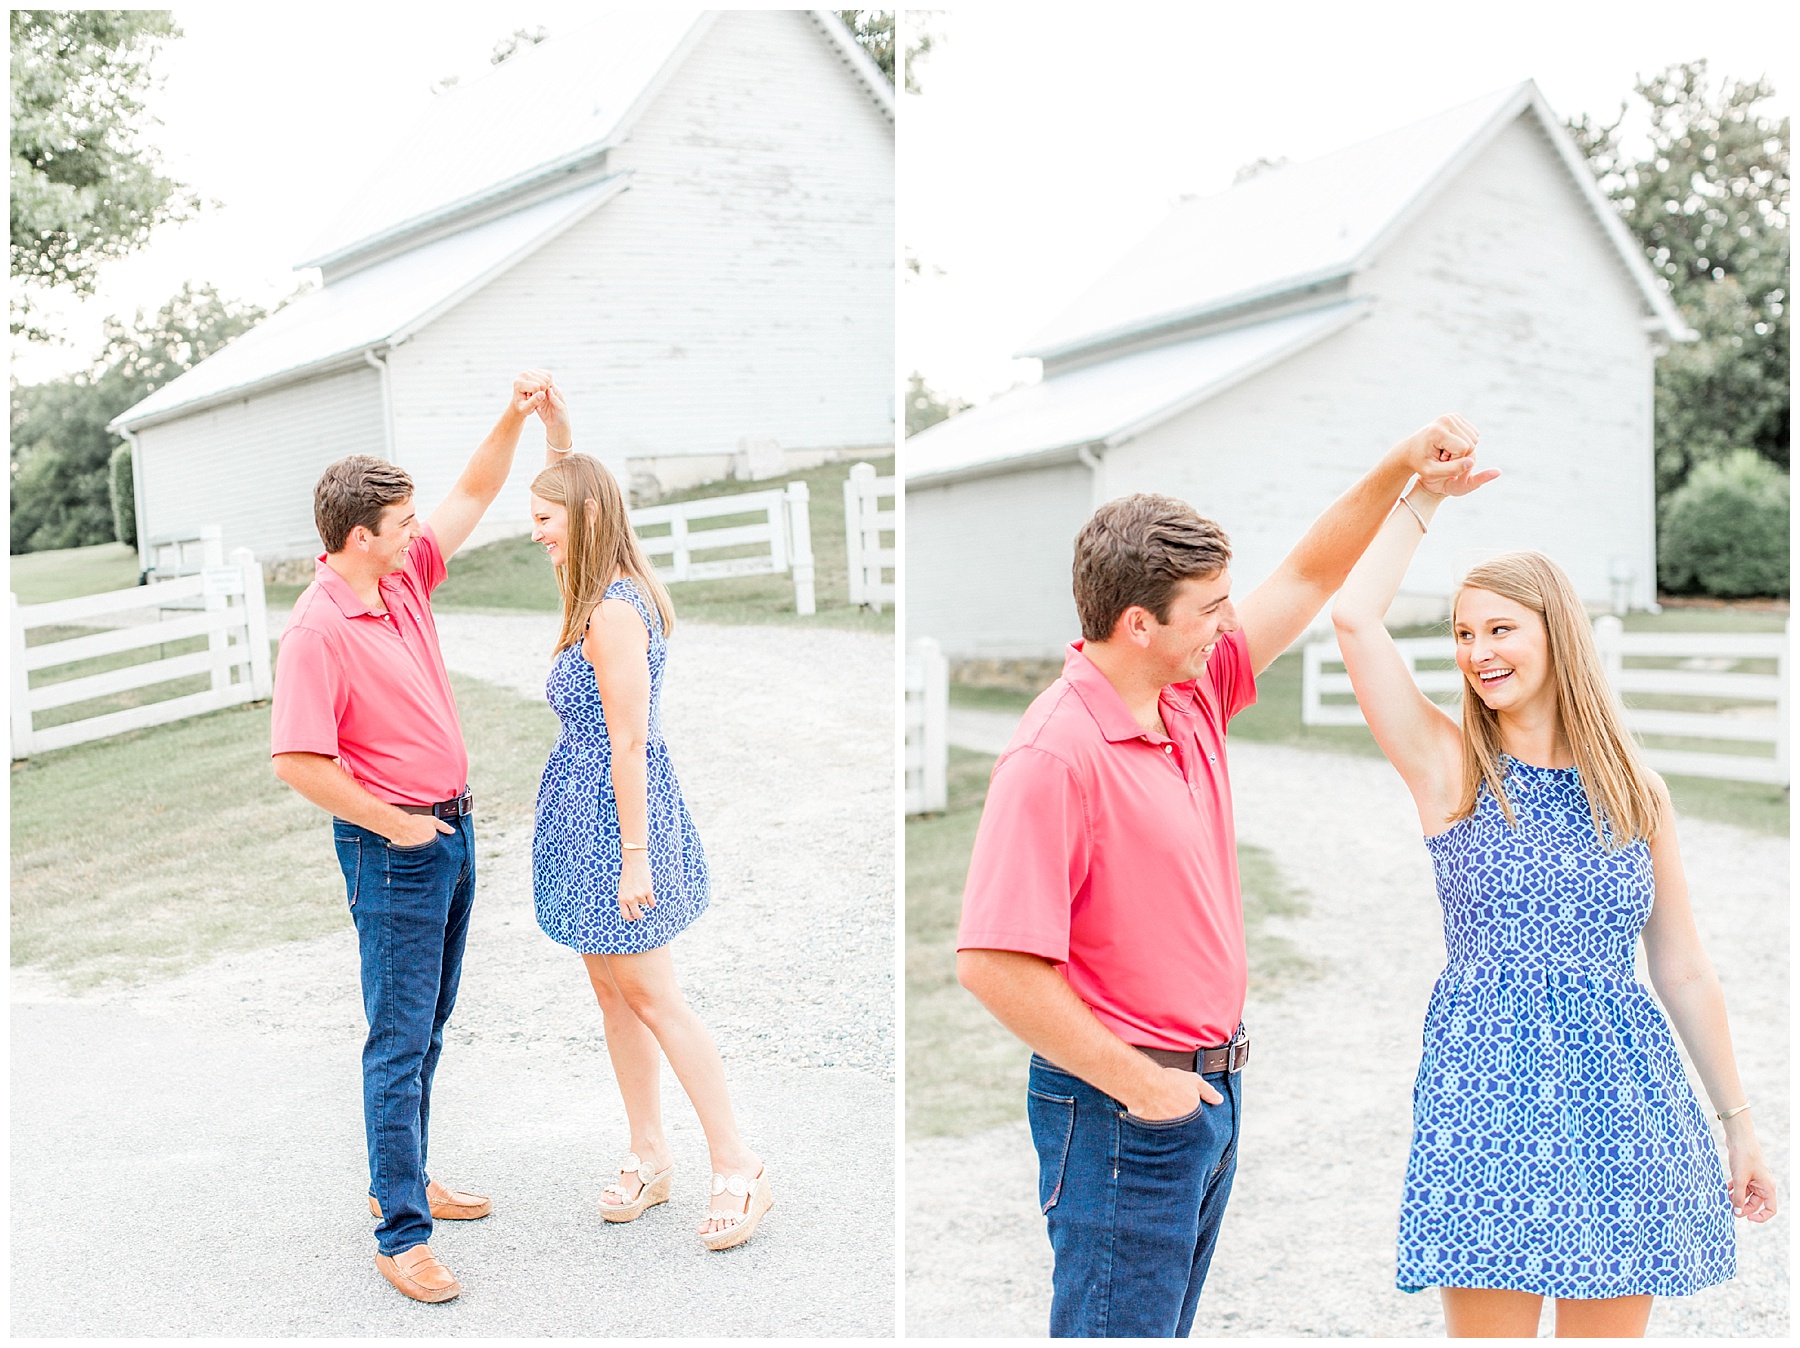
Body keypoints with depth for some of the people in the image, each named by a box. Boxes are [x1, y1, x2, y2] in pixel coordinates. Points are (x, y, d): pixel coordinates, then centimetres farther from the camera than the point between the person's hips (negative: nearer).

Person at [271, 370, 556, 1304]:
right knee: (400, 1040, -3)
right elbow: (297, 763, -24)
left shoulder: (404, 578, 4)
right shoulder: (319, 629, -20)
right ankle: (400, 1236, 6)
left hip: (449, 829, 9)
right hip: (393, 850, -9)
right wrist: (395, 824, -15)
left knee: (428, 1027, 18)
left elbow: (473, 496, 13)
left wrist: (514, 417, 0)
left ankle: (403, 1181, 33)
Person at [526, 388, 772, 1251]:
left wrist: (635, 856, -20)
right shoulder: (613, 592, 6)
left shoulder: (613, 614, -22)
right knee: (612, 991, 14)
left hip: (615, 816, -9)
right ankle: (649, 1156, 26)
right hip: (588, 814, 9)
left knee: (650, 996, -1)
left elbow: (628, 745, -22)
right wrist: (554, 425, 18)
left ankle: (737, 1166, 8)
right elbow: (575, 483, 25)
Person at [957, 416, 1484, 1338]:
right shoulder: (1055, 756, -25)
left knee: (1164, 1323, 23)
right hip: (1123, 1112, -9)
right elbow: (992, 964, -28)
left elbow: (1306, 580, 13)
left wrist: (1400, 468, 3)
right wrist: (1135, 1082, -20)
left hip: (1207, 1088, 9)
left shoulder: (1195, 692, 1)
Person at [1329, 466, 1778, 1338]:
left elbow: (1682, 971, 12)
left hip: (1622, 1090, 3)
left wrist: (1737, 1122, 14)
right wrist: (1425, 496, -4)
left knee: (1610, 1324, 12)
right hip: (1488, 1080, -3)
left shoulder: (1636, 792, 6)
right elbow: (1353, 617, -13)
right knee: (1489, 1321, 1)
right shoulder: (1448, 767, -2)